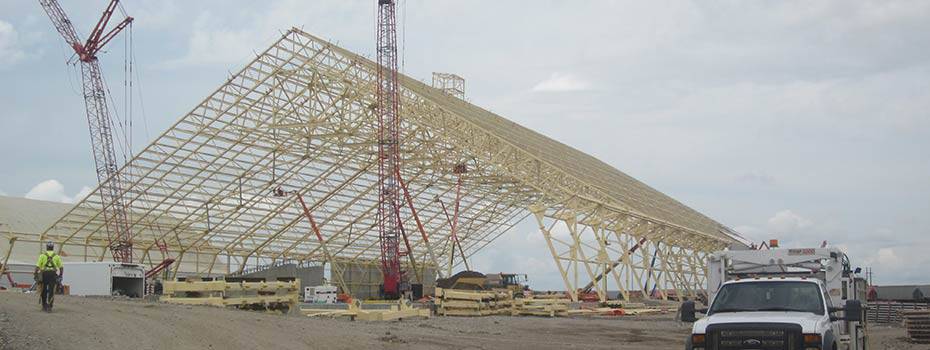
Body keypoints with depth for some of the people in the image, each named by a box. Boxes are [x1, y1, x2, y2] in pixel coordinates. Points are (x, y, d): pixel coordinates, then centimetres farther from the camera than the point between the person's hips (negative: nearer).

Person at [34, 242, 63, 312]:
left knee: (44, 291, 14)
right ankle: (49, 306, -11)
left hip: (44, 274, 0)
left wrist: (35, 274, 3)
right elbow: (61, 267, 8)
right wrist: (60, 275, 18)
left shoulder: (42, 255, 5)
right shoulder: (57, 256, 9)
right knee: (51, 291, 0)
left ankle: (44, 306, 19)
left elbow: (37, 266, -3)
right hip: (53, 274, 0)